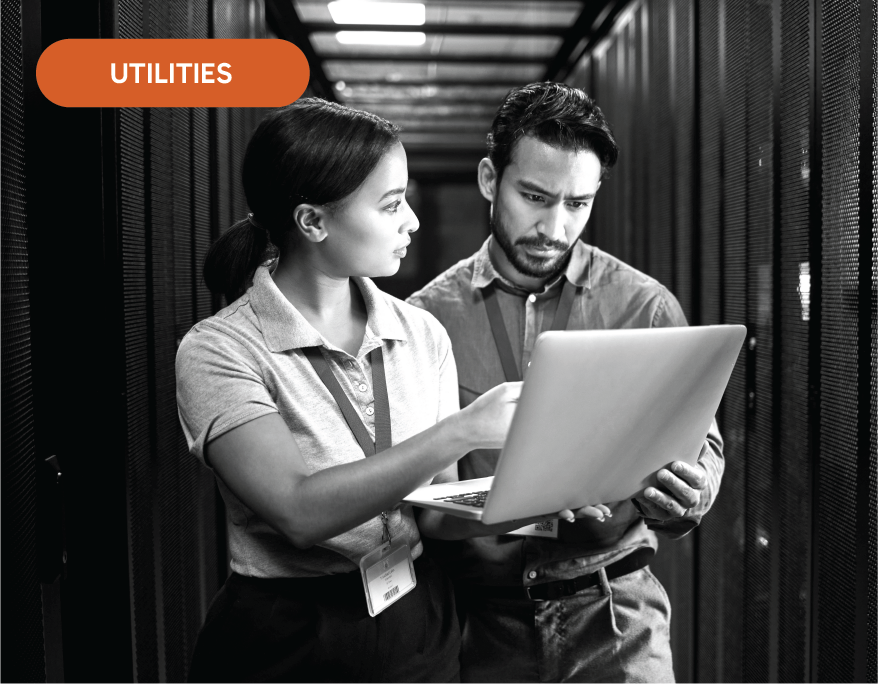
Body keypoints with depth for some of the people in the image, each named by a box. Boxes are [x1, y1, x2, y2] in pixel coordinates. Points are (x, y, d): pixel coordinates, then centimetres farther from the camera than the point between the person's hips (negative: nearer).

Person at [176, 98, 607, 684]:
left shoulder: (421, 333, -2)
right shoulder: (218, 350, -15)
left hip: (424, 631, 4)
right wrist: (460, 431, -28)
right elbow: (300, 511, -26)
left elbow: (436, 512, -1)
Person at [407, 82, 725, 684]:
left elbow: (699, 443, 2)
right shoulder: (428, 315, -2)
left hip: (613, 612, 0)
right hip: (479, 617, 1)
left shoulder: (647, 307, -3)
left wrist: (688, 493, -19)